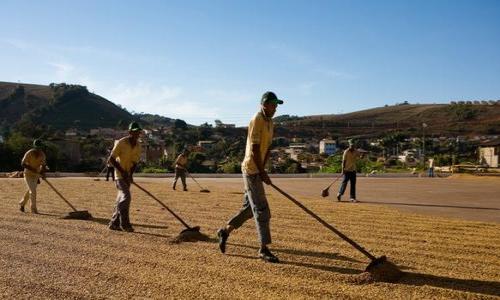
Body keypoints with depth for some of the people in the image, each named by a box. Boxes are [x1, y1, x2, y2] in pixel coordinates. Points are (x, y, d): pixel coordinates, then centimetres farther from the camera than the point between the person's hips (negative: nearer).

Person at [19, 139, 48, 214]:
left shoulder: (42, 154, -5)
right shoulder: (29, 153, -19)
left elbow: (43, 165, 2)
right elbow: (23, 164, -17)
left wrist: (43, 172, -16)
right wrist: (32, 169, -27)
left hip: (36, 175, 5)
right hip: (28, 174, -5)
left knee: (30, 191, 17)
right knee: (33, 191, -14)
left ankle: (22, 203, 40)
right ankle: (34, 209, -5)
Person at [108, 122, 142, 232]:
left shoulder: (138, 145, 3)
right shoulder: (121, 143, -16)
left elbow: (135, 162, 7)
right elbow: (111, 159, -14)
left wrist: (131, 174, -9)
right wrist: (122, 171, -18)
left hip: (127, 175, 7)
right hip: (120, 174, -7)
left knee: (121, 199, 10)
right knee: (126, 197, -18)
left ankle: (114, 223, 20)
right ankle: (125, 223, -11)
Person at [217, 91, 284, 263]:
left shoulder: (270, 122, 13)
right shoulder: (256, 121, -15)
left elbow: (267, 148, 12)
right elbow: (254, 149, -20)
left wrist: (262, 170, 3)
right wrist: (262, 172, -18)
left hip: (257, 170, 9)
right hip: (251, 169, -9)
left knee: (250, 208, 16)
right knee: (261, 210, -7)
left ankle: (225, 231, 30)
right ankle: (264, 249, -1)